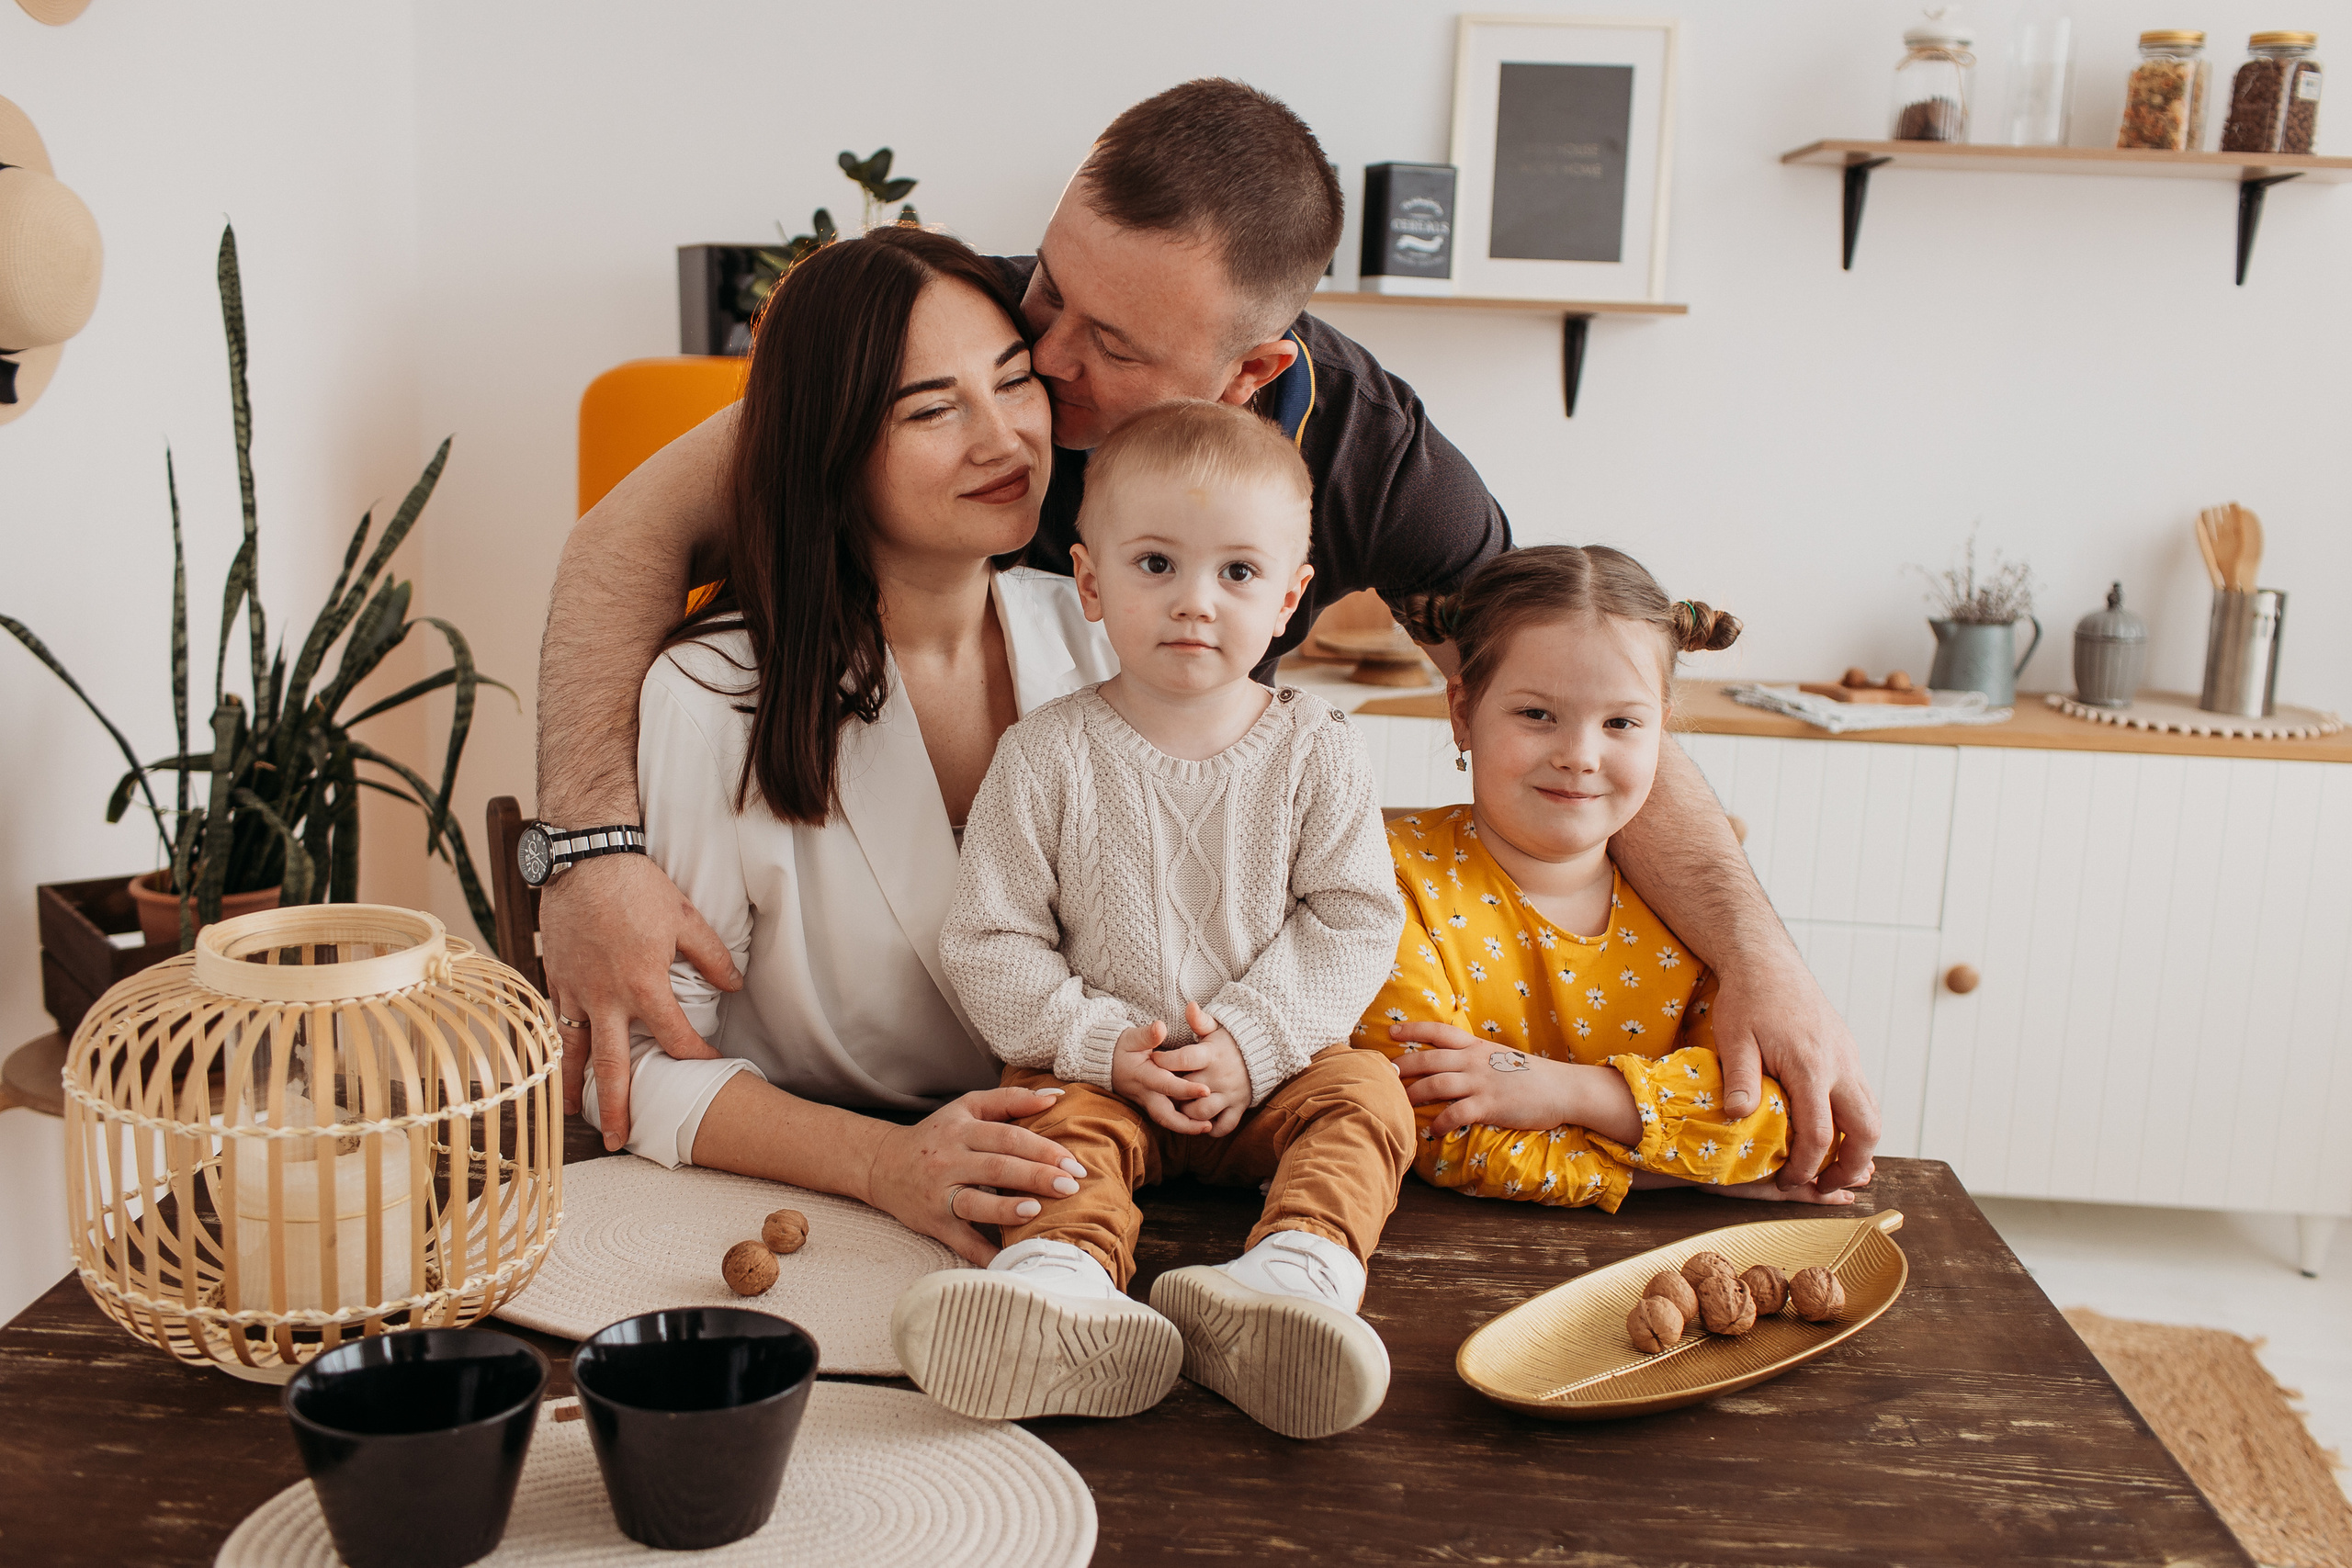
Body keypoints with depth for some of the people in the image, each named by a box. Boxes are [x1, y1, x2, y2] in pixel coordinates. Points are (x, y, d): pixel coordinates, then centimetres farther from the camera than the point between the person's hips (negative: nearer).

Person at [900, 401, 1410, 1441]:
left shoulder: (1315, 752, -2)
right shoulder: (1045, 756, -6)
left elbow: (1355, 919, -5)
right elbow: (989, 939, -5)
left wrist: (1250, 1042, -17)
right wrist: (1101, 1045, -17)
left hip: (1268, 1072, 1)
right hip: (1099, 1070, -1)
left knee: (1363, 1092, -24)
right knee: (1059, 1113, -29)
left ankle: (1297, 1272, -47)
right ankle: (1064, 1279, -54)